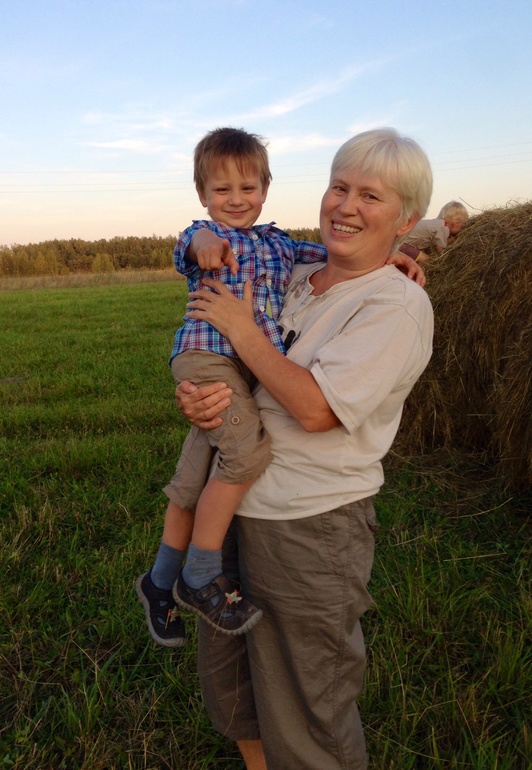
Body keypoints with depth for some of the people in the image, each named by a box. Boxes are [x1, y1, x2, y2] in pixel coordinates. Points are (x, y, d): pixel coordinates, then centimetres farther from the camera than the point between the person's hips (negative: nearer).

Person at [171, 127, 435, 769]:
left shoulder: (397, 306, -14)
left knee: (302, 718, 13)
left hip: (311, 529, -7)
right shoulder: (295, 280, 7)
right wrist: (196, 394, -9)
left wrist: (241, 328, -13)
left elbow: (314, 407, -24)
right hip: (237, 504, 8)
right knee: (228, 681, 26)